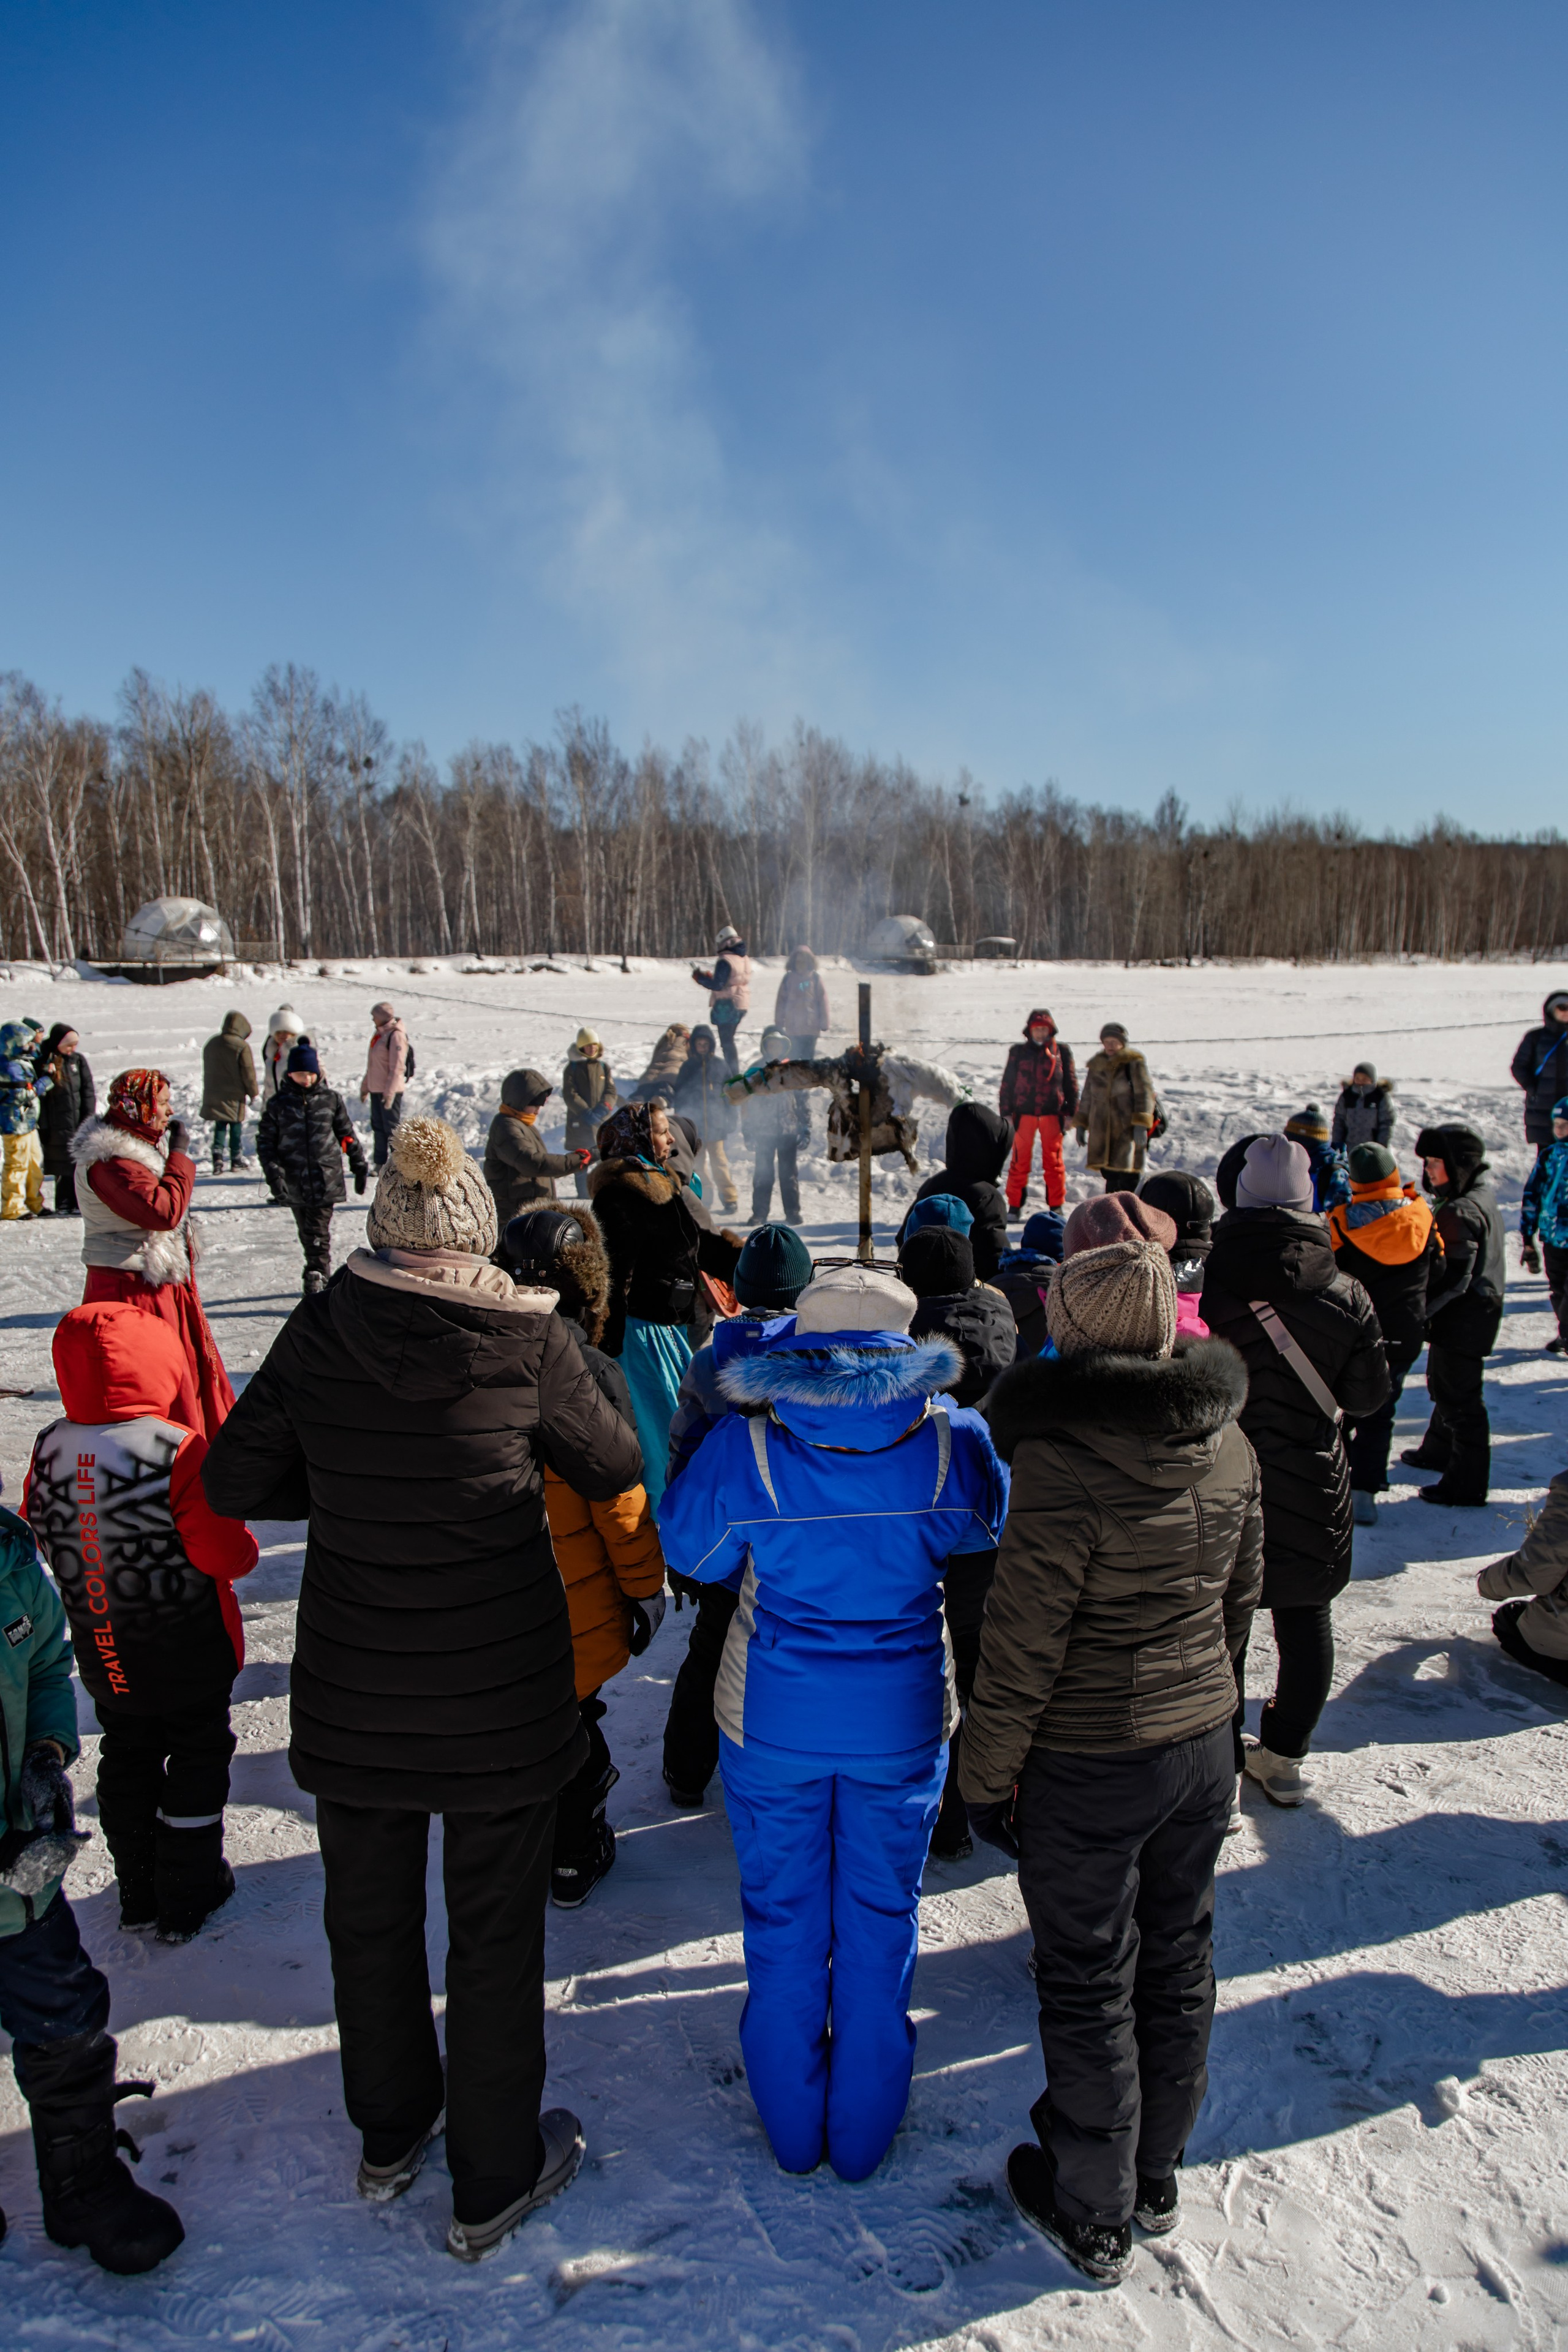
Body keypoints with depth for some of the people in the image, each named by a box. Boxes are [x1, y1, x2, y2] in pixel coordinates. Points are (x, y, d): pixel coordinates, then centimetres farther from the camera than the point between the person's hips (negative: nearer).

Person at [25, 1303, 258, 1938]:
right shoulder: (177, 1450, -26)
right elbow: (224, 1553, -24)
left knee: (127, 1760, 21)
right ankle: (188, 1899, 24)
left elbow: (40, 1539, 7)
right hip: (187, 1654, -5)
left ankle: (137, 1896, 34)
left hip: (105, 1658, 5)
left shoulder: (48, 1450, -8)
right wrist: (244, 1547, -3)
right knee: (196, 1760, 13)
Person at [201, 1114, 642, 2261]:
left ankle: (391, 2133, 47)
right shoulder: (527, 1336, -17)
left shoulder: (320, 1332, -11)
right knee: (495, 1929, 16)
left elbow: (233, 1482, -2)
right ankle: (494, 2181, 34)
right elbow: (615, 1466, -3)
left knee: (370, 1914, 24)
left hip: (353, 1691, 3)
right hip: (502, 1693, -2)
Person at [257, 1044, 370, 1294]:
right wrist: (274, 1173, -7)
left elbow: (347, 1135, 12)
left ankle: (317, 1278, -5)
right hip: (295, 1184, 2)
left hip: (326, 1181, -2)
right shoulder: (278, 1105, 4)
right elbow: (265, 1141, 5)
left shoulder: (331, 1100, 4)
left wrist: (360, 1166, 15)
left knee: (317, 1234, -8)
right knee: (307, 1233, 9)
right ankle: (321, 1274, 22)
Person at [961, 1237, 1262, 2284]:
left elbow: (1024, 1642, -20)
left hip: (1089, 1765, -6)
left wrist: (988, 1770, -7)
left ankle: (1095, 2213, 33)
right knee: (1177, 1963, 22)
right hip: (1204, 1744, 6)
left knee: (1089, 1984, 13)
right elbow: (1241, 1596, 7)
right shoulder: (1229, 1442, -6)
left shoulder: (1065, 1462, -26)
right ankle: (1158, 2175, 43)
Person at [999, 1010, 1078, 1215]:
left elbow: (1071, 1083, 10)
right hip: (1024, 1114, 0)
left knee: (1053, 1161, 4)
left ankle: (1056, 1206, 13)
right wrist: (1006, 1113, 3)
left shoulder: (1062, 1052, 7)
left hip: (1052, 1115, 0)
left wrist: (1071, 1113, 5)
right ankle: (1015, 1206, 10)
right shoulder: (1018, 1053, 7)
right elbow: (1007, 1084, 8)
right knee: (1020, 1161, 2)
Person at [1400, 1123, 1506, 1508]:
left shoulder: (1460, 1212, -25)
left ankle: (1467, 1486, 7)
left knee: (1459, 1398, -2)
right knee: (1445, 1387, 26)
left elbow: (1452, 1278, -28)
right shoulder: (1483, 1196, 8)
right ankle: (1439, 1451, 44)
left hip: (1462, 1320, -11)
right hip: (1476, 1314, 11)